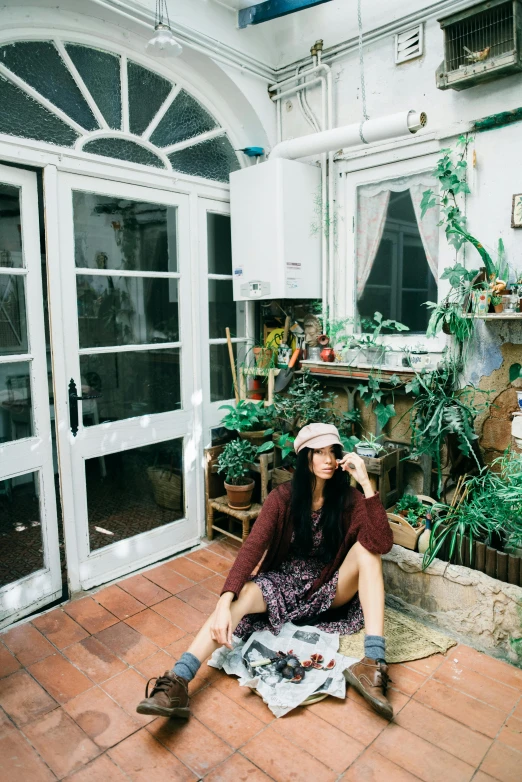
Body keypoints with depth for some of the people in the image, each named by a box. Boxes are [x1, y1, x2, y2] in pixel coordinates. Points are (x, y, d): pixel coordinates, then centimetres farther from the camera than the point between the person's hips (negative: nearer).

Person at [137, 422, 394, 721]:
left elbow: (382, 543, -29)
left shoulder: (349, 499, -13)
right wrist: (225, 603, -38)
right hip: (284, 583, 0)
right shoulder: (283, 497, -15)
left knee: (366, 549, -27)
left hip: (329, 589, 1)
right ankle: (176, 685, -39)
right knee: (242, 596, -31)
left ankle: (373, 663, -33)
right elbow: (252, 548, -25)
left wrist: (366, 483, -34)